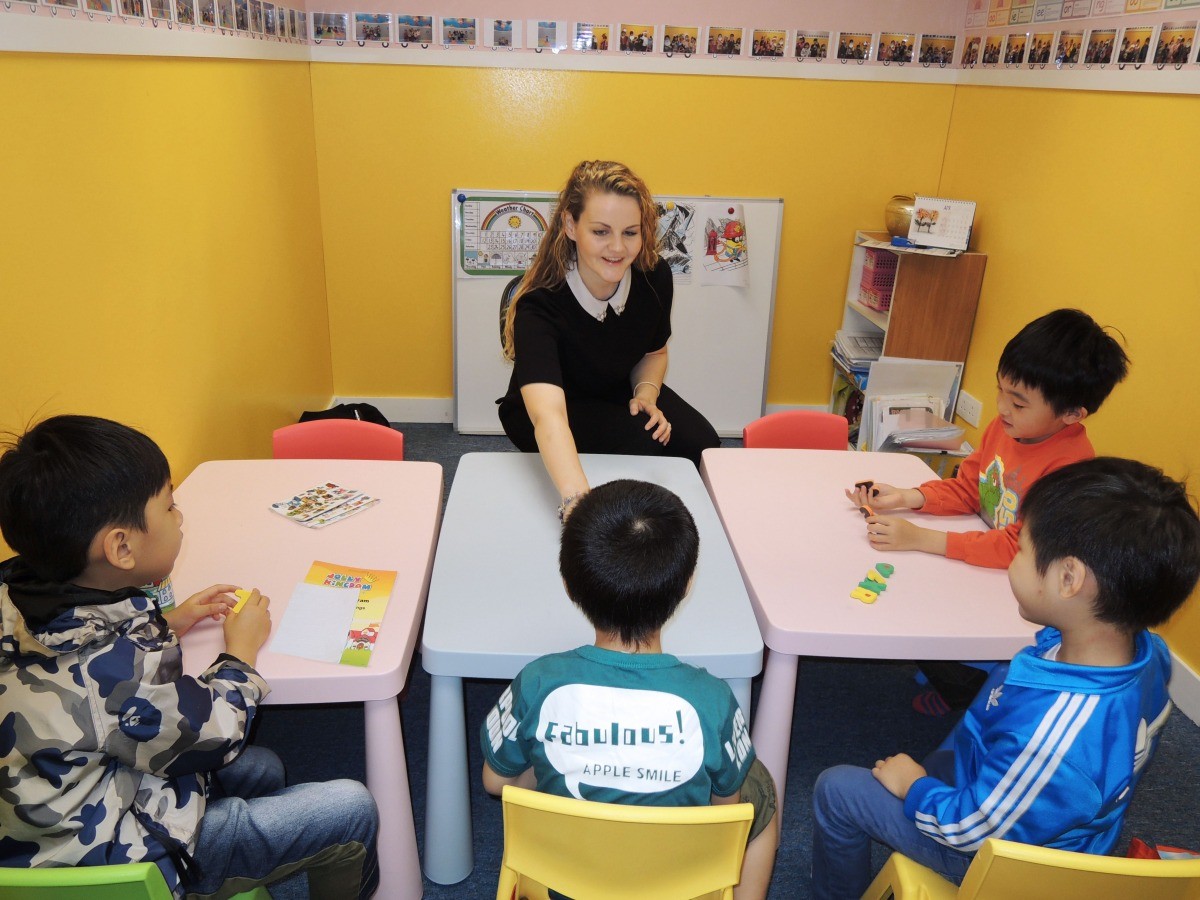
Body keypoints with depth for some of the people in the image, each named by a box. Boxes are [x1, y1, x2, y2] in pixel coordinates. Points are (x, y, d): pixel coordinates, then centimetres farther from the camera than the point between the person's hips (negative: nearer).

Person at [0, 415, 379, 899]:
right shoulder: (114, 673, -36)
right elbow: (216, 738, -17)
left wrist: (163, 627, 4)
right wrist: (240, 650, -3)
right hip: (125, 858, -9)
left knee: (263, 767, 26)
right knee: (351, 808, -9)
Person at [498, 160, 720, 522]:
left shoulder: (655, 277, -18)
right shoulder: (539, 305, -35)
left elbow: (654, 352, 5)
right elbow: (547, 414, -51)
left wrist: (646, 394, -18)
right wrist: (577, 503, -67)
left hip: (621, 393, 5)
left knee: (700, 445, -19)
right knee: (642, 446, -30)